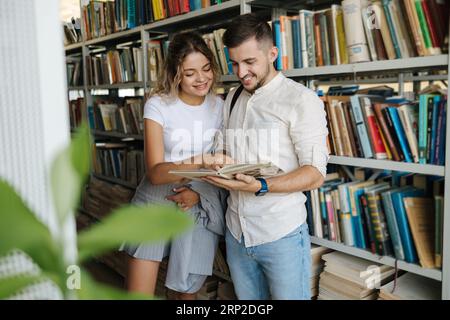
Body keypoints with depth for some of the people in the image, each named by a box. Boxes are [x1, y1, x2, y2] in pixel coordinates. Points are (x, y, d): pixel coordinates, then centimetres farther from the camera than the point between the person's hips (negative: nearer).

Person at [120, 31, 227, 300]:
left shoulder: (219, 106, 1)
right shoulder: (158, 105, -10)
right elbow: (155, 172, -20)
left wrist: (199, 190, -11)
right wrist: (201, 165, -38)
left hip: (200, 206, 2)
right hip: (157, 201, -2)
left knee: (187, 292, 12)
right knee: (138, 292, -2)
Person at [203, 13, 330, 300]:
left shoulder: (302, 99, -8)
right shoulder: (232, 99, 11)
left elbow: (315, 174, -13)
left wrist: (260, 187, -27)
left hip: (282, 235, -5)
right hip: (236, 233, 5)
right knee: (247, 298, 16)